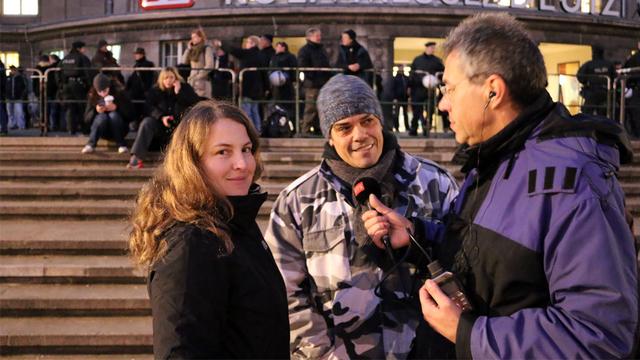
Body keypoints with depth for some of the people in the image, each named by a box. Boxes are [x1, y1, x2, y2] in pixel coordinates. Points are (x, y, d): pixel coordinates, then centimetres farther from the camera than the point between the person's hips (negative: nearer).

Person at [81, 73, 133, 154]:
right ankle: (90, 145, -37)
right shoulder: (92, 96, -4)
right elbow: (87, 119, -5)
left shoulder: (120, 93, -9)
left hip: (119, 129, -1)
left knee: (113, 115, -32)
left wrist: (116, 108, -28)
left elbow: (130, 115, -13)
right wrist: (96, 111, -25)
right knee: (102, 116, -31)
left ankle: (121, 145, -27)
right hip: (103, 132, 1)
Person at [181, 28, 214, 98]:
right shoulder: (193, 49, 17)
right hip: (191, 80, 7)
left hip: (202, 80, -7)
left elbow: (209, 66, -13)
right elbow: (184, 62, 13)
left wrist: (197, 77, -14)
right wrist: (188, 48, 8)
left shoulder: (207, 48, -5)